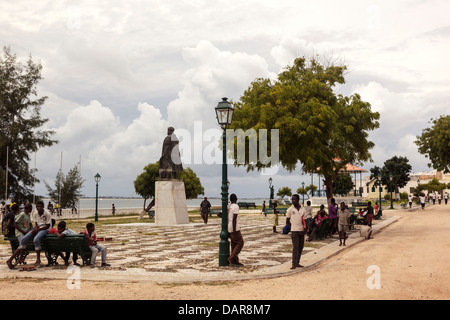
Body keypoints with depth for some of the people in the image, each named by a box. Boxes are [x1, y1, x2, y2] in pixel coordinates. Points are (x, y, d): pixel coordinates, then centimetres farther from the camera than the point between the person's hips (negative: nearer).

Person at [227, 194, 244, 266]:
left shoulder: (228, 206, 9)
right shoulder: (236, 206, -12)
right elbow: (234, 219, -18)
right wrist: (234, 230, -18)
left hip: (229, 228, 8)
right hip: (234, 228, -8)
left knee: (234, 244, 11)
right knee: (240, 243, 0)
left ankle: (235, 261, 11)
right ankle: (231, 258, -4)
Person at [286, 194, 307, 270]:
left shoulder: (302, 209, 9)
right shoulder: (290, 210, -1)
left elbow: (304, 220, 13)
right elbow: (287, 221, 2)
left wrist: (304, 228, -2)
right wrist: (293, 227, -6)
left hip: (301, 230, 5)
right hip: (294, 231, -4)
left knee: (300, 247, 7)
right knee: (295, 247, -11)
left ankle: (297, 263, 16)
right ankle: (294, 264, -11)